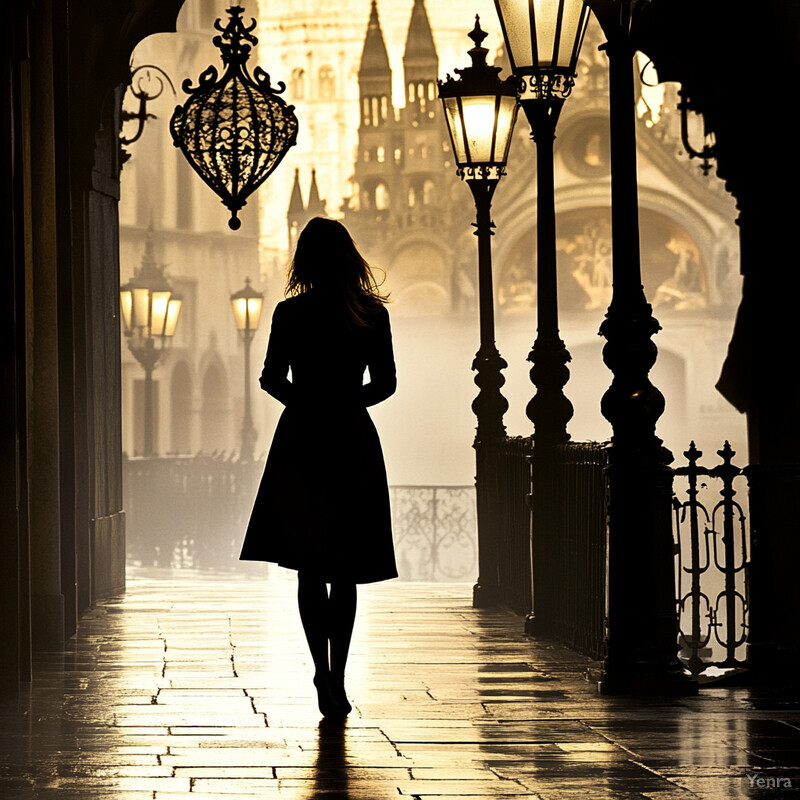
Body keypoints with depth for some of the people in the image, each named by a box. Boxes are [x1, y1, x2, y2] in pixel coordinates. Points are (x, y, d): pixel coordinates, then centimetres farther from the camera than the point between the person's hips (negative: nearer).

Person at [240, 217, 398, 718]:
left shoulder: (291, 313, -6)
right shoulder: (373, 314, -1)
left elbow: (273, 379, -2)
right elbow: (385, 384, 4)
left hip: (302, 443, -1)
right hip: (354, 444, 1)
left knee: (310, 568, 4)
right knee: (345, 572, 10)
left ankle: (324, 673, -12)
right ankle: (336, 680, 11)